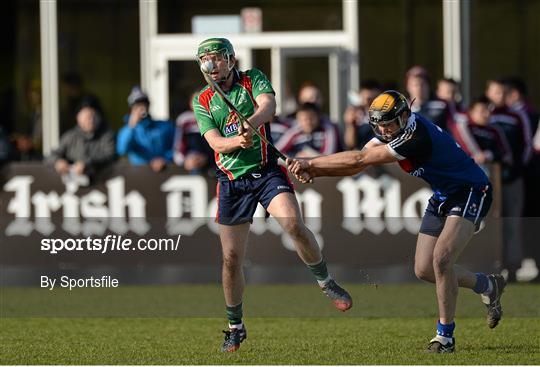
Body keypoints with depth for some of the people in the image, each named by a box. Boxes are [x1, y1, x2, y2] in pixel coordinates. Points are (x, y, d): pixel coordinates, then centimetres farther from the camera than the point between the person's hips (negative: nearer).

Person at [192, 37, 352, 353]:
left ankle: (326, 282, -6)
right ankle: (235, 327, 19)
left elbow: (269, 106, -19)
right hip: (232, 181, 2)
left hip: (267, 171, -2)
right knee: (232, 259, 1)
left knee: (294, 224, -28)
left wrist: (251, 122, -41)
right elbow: (214, 141, -6)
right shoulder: (202, 100, 6)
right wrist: (237, 141, -28)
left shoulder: (253, 79, 1)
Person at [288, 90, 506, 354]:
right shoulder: (391, 131, -5)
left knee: (441, 259, -24)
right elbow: (358, 164, -7)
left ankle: (445, 336, -11)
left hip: (469, 193, -10)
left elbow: (360, 160, -34)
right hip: (441, 198, 10)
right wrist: (314, 172, -22)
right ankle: (488, 286, 30)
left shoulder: (418, 137, -33)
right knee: (424, 270, 6)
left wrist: (310, 163, -31)